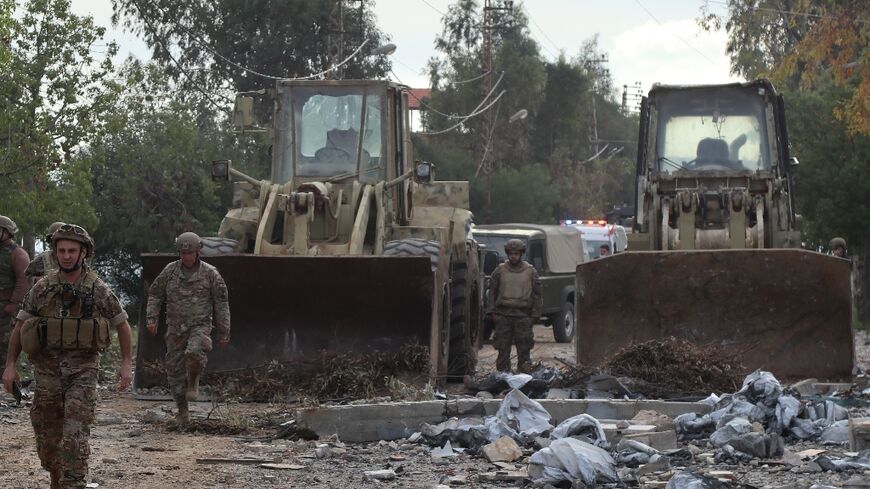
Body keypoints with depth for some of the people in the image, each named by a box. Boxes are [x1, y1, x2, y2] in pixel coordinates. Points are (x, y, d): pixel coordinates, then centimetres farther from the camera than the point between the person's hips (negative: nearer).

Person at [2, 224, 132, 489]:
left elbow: (122, 324, 8)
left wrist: (127, 363, 2)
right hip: (47, 370, 3)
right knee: (47, 437, 10)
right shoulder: (42, 288, 1)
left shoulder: (99, 290, -3)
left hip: (83, 371, -2)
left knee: (75, 436, -13)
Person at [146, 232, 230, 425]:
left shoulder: (210, 273, -1)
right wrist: (152, 318, 0)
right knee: (174, 368, 2)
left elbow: (221, 304, 4)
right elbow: (155, 295, 13)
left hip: (200, 326, -3)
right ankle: (182, 410, 15)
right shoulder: (170, 271, 4)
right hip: (175, 328, 3)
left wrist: (223, 332, 3)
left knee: (195, 353, -32)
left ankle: (193, 381, 0)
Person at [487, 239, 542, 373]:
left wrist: (535, 314, 2)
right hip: (503, 315, 1)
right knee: (503, 349, 3)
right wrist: (493, 312, 1)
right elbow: (492, 292, 9)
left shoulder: (530, 271, 6)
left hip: (523, 315, -1)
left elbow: (537, 295, 8)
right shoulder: (500, 270, 7)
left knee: (524, 350, 0)